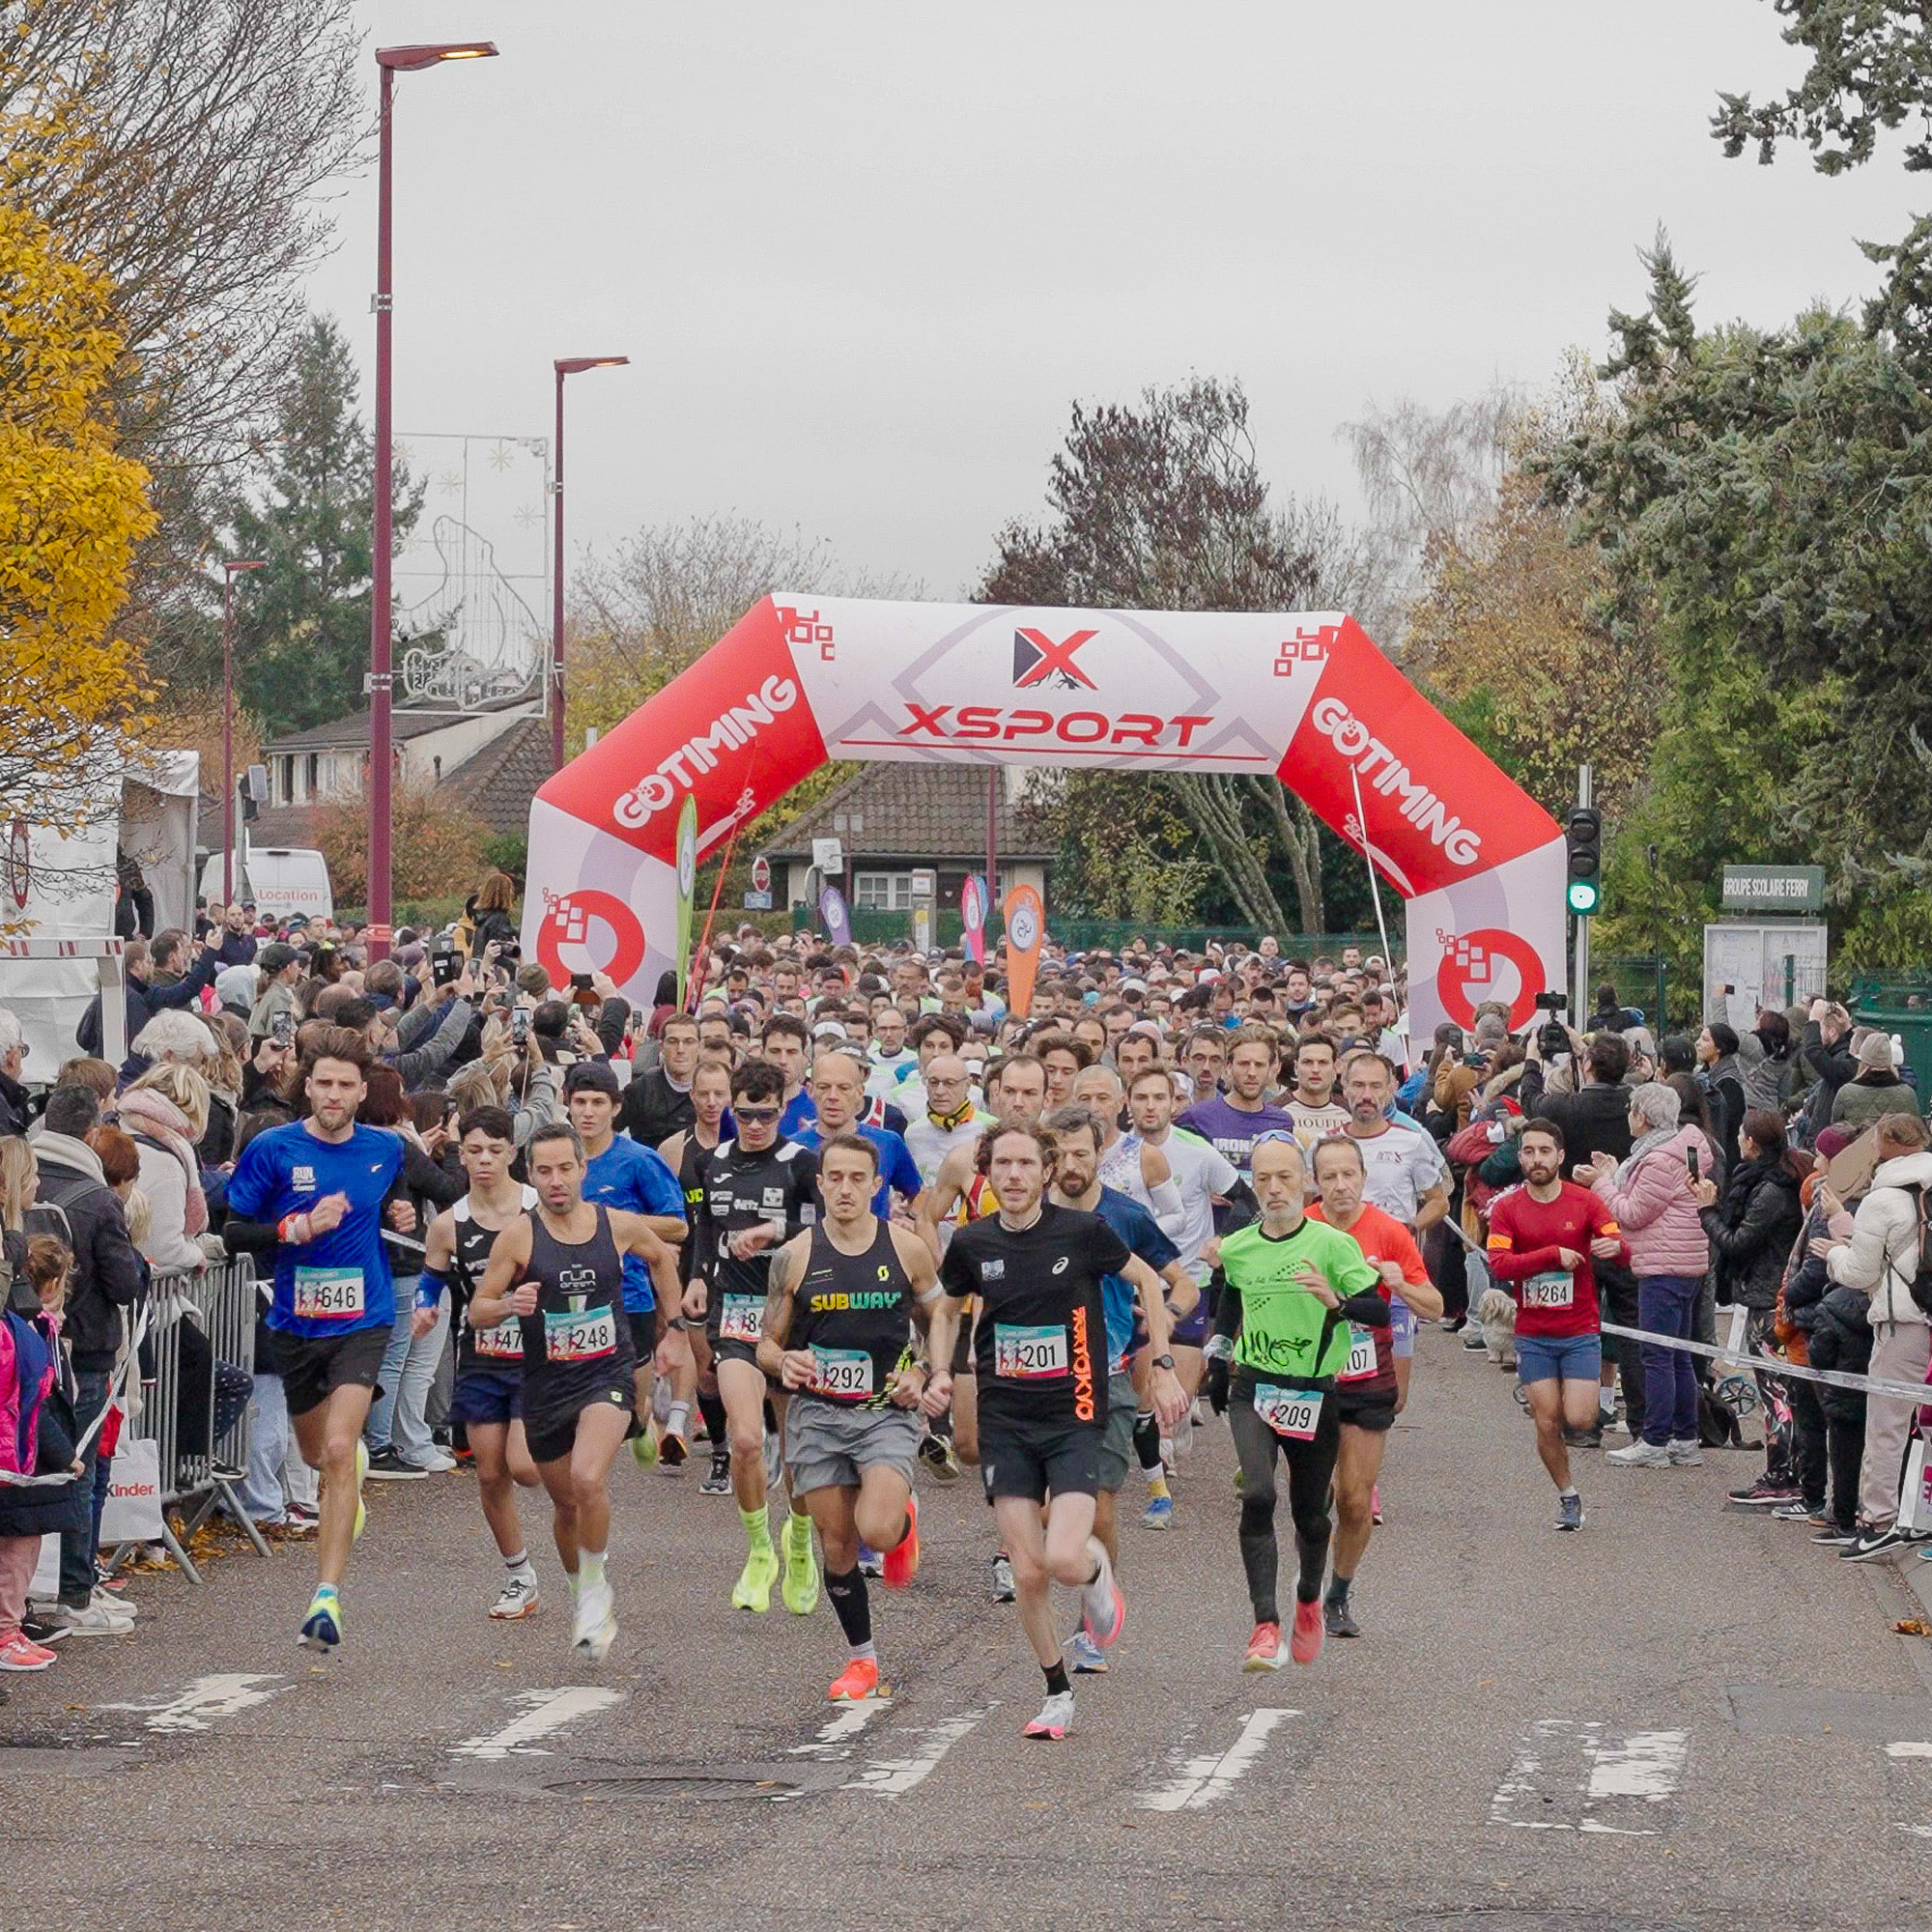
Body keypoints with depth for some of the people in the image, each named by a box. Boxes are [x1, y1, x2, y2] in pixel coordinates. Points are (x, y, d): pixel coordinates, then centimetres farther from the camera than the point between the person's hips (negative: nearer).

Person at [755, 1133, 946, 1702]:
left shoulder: (906, 1250, 0)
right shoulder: (794, 1257, 0)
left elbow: (939, 1328, 14)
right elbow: (767, 1343, 8)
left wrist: (922, 1376, -4)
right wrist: (783, 1363, -15)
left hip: (887, 1413, -2)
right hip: (817, 1414, 2)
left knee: (877, 1531, -22)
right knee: (838, 1545, 4)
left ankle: (904, 1518, 16)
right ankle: (861, 1660, 21)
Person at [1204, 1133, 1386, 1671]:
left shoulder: (1333, 1244, -9)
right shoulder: (1237, 1249, 2)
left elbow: (1380, 1312, -14)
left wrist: (1336, 1302, -32)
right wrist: (1218, 1357, 26)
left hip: (1315, 1394, -1)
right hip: (1253, 1389, 1)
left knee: (1309, 1512, 10)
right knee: (1257, 1497, -21)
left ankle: (1309, 1600, 42)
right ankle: (1266, 1626, -22)